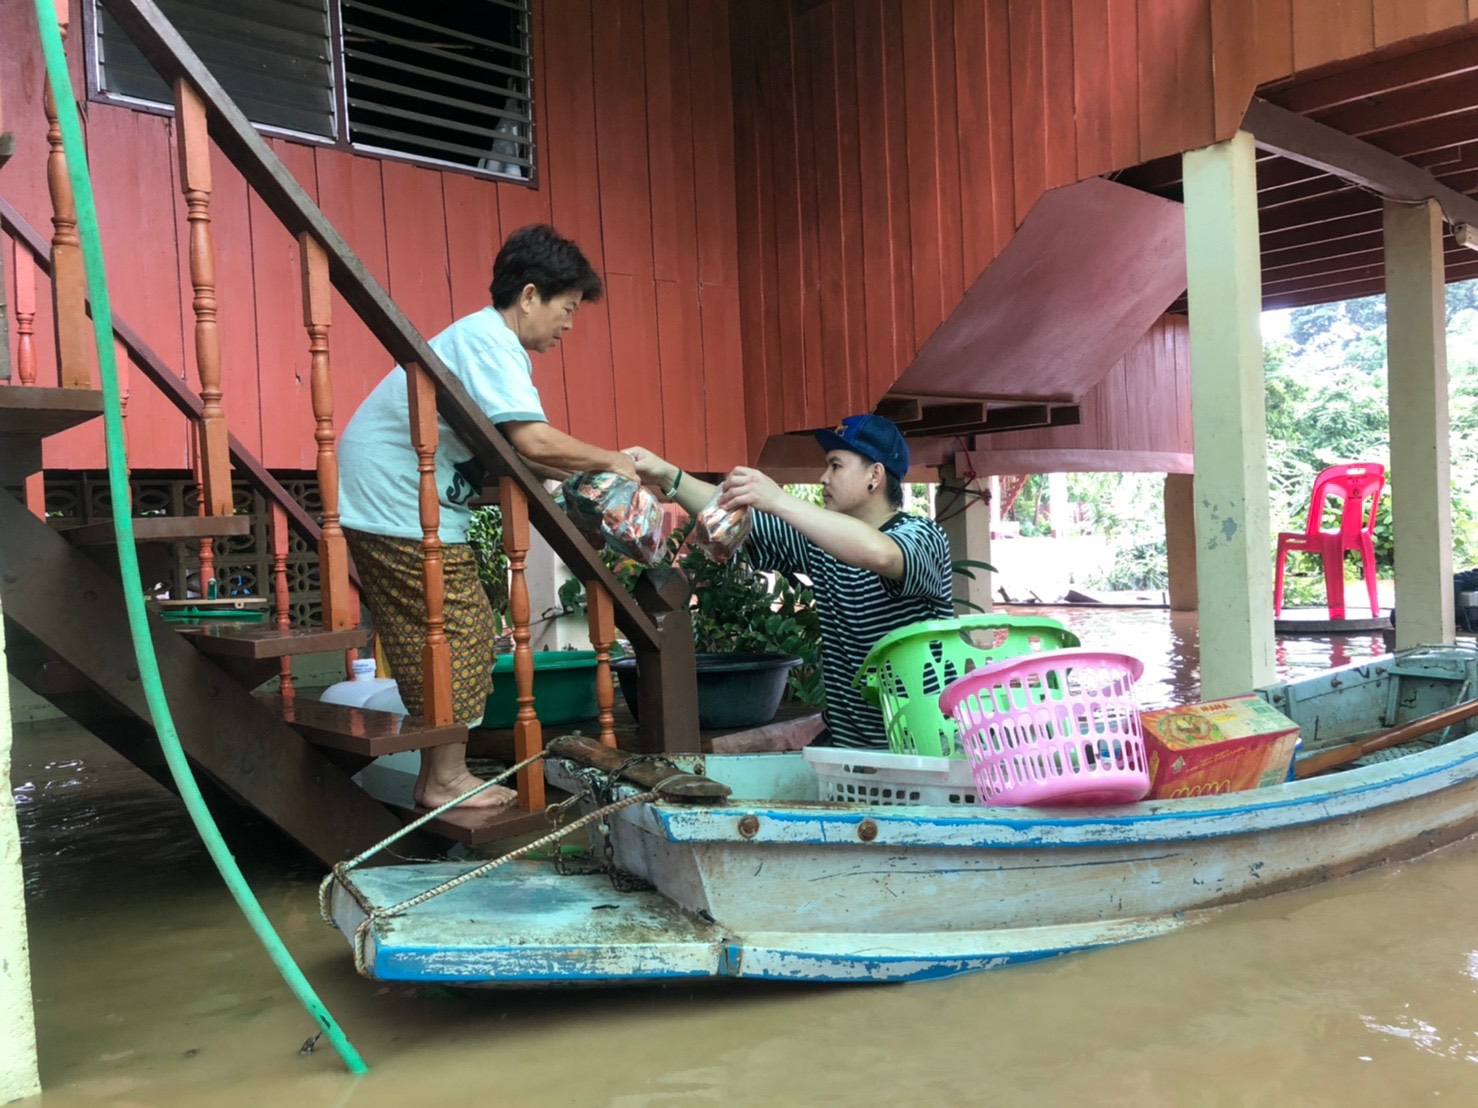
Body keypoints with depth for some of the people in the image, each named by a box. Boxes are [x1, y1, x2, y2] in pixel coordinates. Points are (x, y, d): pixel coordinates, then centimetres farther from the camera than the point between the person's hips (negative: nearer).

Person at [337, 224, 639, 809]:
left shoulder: (484, 337, 16)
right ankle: (447, 781, 6)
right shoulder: (490, 339, -17)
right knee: (454, 635, -5)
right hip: (398, 504, -10)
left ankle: (438, 776, 19)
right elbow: (533, 440, -29)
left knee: (461, 636, 11)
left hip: (388, 499, 10)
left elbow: (510, 449, 14)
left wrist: (581, 479, 4)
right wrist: (609, 461, -15)